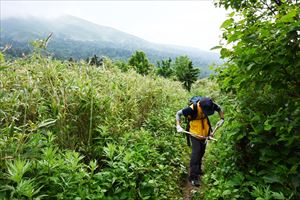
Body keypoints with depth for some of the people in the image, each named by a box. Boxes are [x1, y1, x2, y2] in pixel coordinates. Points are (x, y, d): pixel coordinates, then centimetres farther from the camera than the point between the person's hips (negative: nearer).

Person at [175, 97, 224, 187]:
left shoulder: (210, 105, -19)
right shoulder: (192, 108, -33)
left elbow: (219, 108, 3)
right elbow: (178, 113, -21)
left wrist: (222, 119, -8)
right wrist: (178, 126, -30)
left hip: (204, 132, 6)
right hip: (194, 132, -5)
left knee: (202, 151, 17)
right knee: (196, 152, -11)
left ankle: (198, 169, 39)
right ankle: (193, 176, -3)